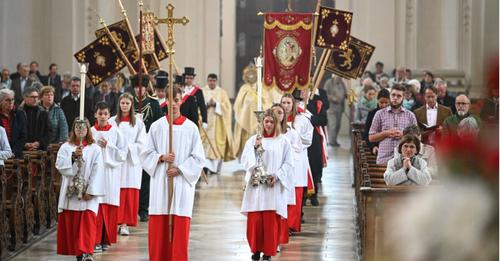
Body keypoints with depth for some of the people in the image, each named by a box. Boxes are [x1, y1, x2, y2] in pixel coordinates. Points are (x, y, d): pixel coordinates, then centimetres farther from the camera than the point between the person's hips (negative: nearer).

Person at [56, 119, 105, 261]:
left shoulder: (94, 149, 2)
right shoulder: (66, 147, 8)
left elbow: (97, 172, -4)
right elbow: (59, 165, -6)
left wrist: (91, 191, -13)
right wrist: (73, 156, -21)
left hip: (87, 194, -2)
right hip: (70, 192, 2)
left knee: (87, 222, -13)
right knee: (71, 222, 4)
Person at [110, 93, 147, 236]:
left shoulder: (138, 123, 5)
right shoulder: (112, 121, 6)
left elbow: (141, 144, 2)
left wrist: (127, 147, -10)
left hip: (132, 161, 0)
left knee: (130, 193, -4)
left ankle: (125, 224, -2)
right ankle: (116, 222, 3)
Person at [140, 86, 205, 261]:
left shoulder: (191, 128, 2)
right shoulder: (157, 126, 5)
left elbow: (198, 158, 2)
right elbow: (146, 154, 7)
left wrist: (179, 169, -9)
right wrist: (161, 157, -10)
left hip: (182, 182, -1)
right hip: (160, 182, 1)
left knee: (180, 226, -3)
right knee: (159, 226, 0)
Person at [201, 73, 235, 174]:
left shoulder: (222, 92, 10)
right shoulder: (202, 91, 11)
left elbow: (226, 105, 1)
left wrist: (215, 104, -13)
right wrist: (207, 104, -15)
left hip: (218, 123, 0)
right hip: (206, 121, 0)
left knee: (218, 142, -4)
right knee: (206, 141, -9)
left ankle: (216, 166, 0)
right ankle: (207, 165, -12)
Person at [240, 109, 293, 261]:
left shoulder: (283, 142, 5)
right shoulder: (253, 140, 9)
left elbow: (288, 164, 3)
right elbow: (245, 160, 0)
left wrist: (277, 176, -10)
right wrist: (255, 148, -16)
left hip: (273, 187, -1)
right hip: (256, 187, 1)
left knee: (271, 221, -4)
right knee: (255, 220, -2)